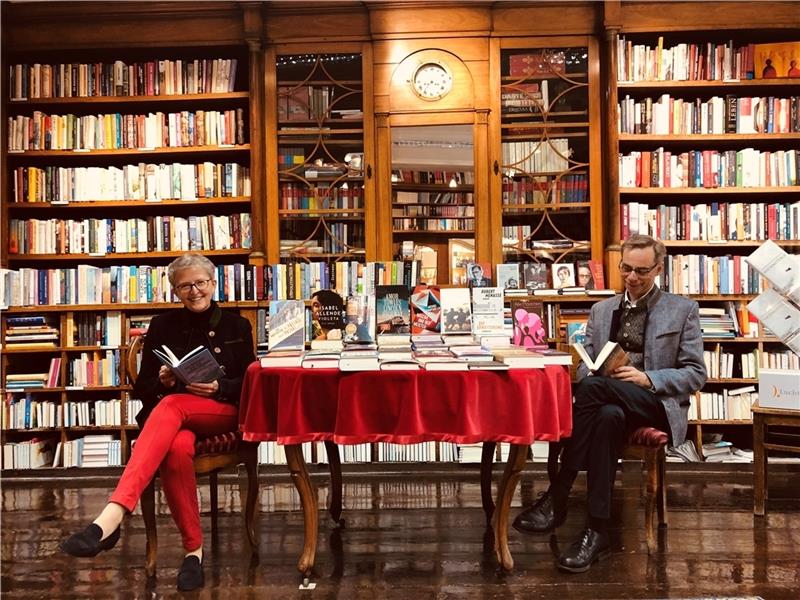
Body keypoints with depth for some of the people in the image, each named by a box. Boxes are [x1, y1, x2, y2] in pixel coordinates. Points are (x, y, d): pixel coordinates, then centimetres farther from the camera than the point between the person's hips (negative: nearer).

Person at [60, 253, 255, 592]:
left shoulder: (236, 326, 13)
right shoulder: (163, 326, 14)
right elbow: (142, 389, 12)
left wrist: (218, 387, -12)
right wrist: (162, 381, -11)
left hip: (224, 412, -2)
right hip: (169, 416, 2)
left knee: (172, 406, -39)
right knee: (177, 450, -39)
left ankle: (112, 516, -56)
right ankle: (193, 548, -31)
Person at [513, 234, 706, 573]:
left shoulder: (683, 310, 9)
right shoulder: (601, 311, 20)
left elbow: (695, 374, 3)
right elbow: (584, 366, 15)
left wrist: (647, 378, -14)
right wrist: (589, 373, -10)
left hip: (656, 404, -3)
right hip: (608, 401, 3)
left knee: (593, 388, -34)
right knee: (607, 417, -38)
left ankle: (556, 500, -31)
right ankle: (597, 530, -37)